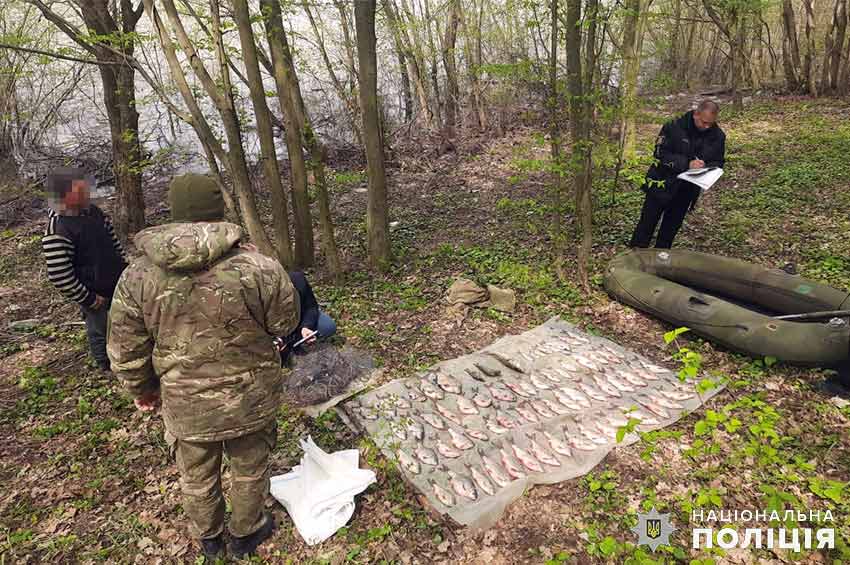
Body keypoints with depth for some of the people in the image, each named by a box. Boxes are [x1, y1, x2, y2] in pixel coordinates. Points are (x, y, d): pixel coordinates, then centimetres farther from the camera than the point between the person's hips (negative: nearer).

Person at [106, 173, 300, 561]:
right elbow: (286, 323, -6)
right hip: (250, 400, -2)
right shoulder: (257, 267, -21)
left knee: (196, 477, 26)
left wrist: (142, 390, 15)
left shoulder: (138, 276, -11)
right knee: (249, 470, 23)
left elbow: (125, 350, -3)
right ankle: (246, 534, 46)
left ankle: (209, 540, 50)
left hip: (184, 405, 2)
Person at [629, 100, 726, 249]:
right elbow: (661, 154, -19)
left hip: (686, 191, 4)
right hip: (662, 185, -4)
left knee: (671, 228, 14)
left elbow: (717, 162, 6)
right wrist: (687, 164, -28)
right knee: (647, 224, 2)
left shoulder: (718, 136, -2)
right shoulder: (674, 127, -15)